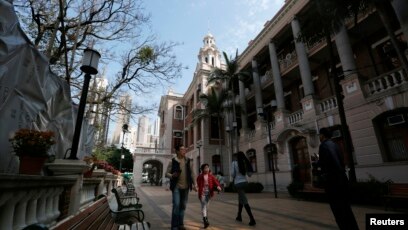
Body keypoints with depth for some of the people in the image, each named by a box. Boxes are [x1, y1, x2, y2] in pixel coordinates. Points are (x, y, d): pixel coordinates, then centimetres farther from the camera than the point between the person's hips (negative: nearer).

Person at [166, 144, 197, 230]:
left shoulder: (189, 161, 5)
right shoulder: (173, 161, -4)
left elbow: (192, 173, 9)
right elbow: (167, 173, -2)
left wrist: (194, 184, 4)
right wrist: (172, 175, -23)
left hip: (185, 187, 4)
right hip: (176, 186, -3)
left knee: (183, 206, 11)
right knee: (176, 205, -8)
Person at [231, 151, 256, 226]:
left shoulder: (234, 163, -11)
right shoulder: (245, 163, 2)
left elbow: (232, 174, -8)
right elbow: (250, 174, 4)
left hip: (238, 183, -6)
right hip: (245, 182, 6)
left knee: (244, 201, -4)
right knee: (240, 199, 21)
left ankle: (252, 219, -6)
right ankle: (239, 216, 32)